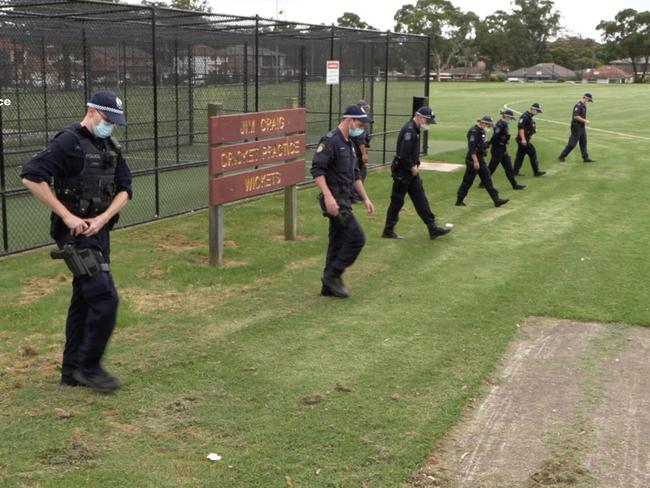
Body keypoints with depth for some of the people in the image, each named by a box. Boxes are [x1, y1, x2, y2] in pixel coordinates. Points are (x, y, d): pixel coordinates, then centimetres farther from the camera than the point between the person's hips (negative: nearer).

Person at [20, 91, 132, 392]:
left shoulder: (110, 147, 12)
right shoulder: (68, 142, -12)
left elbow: (124, 188, 11)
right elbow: (30, 176, -20)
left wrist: (103, 218, -8)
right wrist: (67, 216, -20)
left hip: (99, 231, 8)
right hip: (76, 233, -8)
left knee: (84, 301, 13)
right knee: (105, 298, -13)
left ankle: (72, 372, 23)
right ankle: (88, 367, 0)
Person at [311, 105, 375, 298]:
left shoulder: (349, 144, 17)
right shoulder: (330, 140, -13)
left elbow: (355, 175, 25)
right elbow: (317, 169, -21)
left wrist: (365, 198, 21)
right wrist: (328, 196, -29)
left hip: (344, 200, 9)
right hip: (334, 200, -9)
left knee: (338, 243, 11)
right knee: (357, 237, -10)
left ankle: (329, 286, 18)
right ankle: (333, 275, 0)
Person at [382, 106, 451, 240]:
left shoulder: (415, 129, 12)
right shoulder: (408, 130, -20)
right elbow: (404, 154, -27)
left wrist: (414, 166, 6)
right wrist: (412, 168, -15)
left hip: (411, 172, 10)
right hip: (402, 172, -10)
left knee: (420, 199, 9)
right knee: (397, 201, 0)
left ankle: (432, 228, 11)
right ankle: (388, 231, 11)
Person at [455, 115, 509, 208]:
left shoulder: (481, 131, 14)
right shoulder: (474, 131, -18)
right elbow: (471, 148, -25)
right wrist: (475, 161, -26)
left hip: (480, 159, 10)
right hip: (473, 160, -10)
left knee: (487, 180, 7)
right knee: (468, 181, -1)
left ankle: (496, 200, 7)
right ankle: (459, 201, 10)